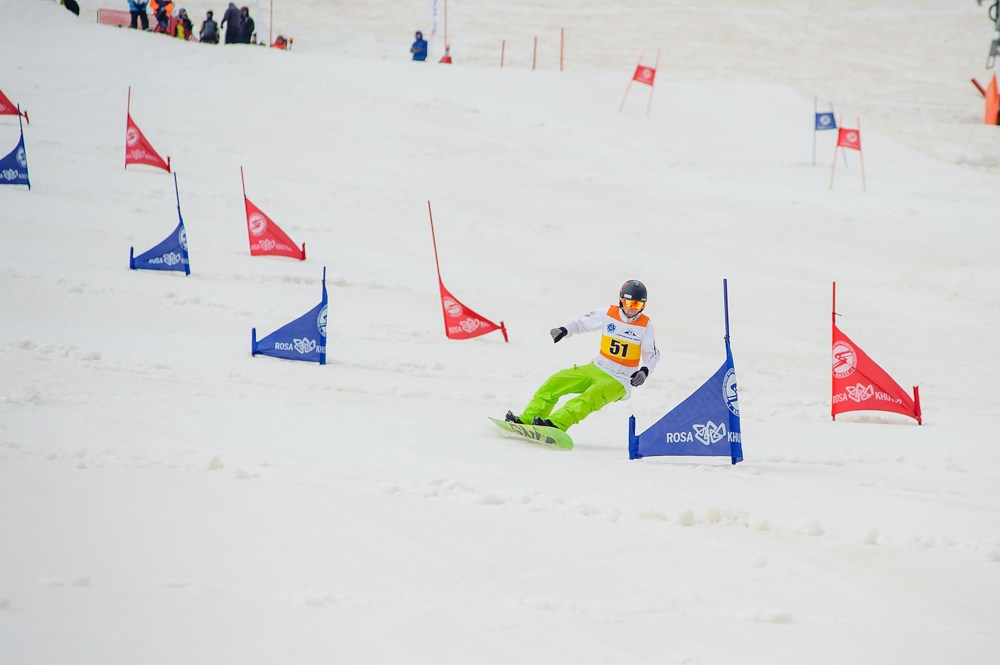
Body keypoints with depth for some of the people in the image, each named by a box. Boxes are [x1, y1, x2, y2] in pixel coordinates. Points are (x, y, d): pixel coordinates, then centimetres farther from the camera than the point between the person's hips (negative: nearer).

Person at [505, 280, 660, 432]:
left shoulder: (645, 325, -5)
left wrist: (644, 371, -16)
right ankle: (526, 420, -9)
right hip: (597, 369, 5)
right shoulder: (608, 314, 1)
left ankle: (555, 424, -51)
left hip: (619, 381, -5)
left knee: (591, 397, -34)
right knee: (555, 382, -8)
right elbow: (582, 323, 12)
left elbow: (653, 355, 3)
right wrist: (564, 330, -7)